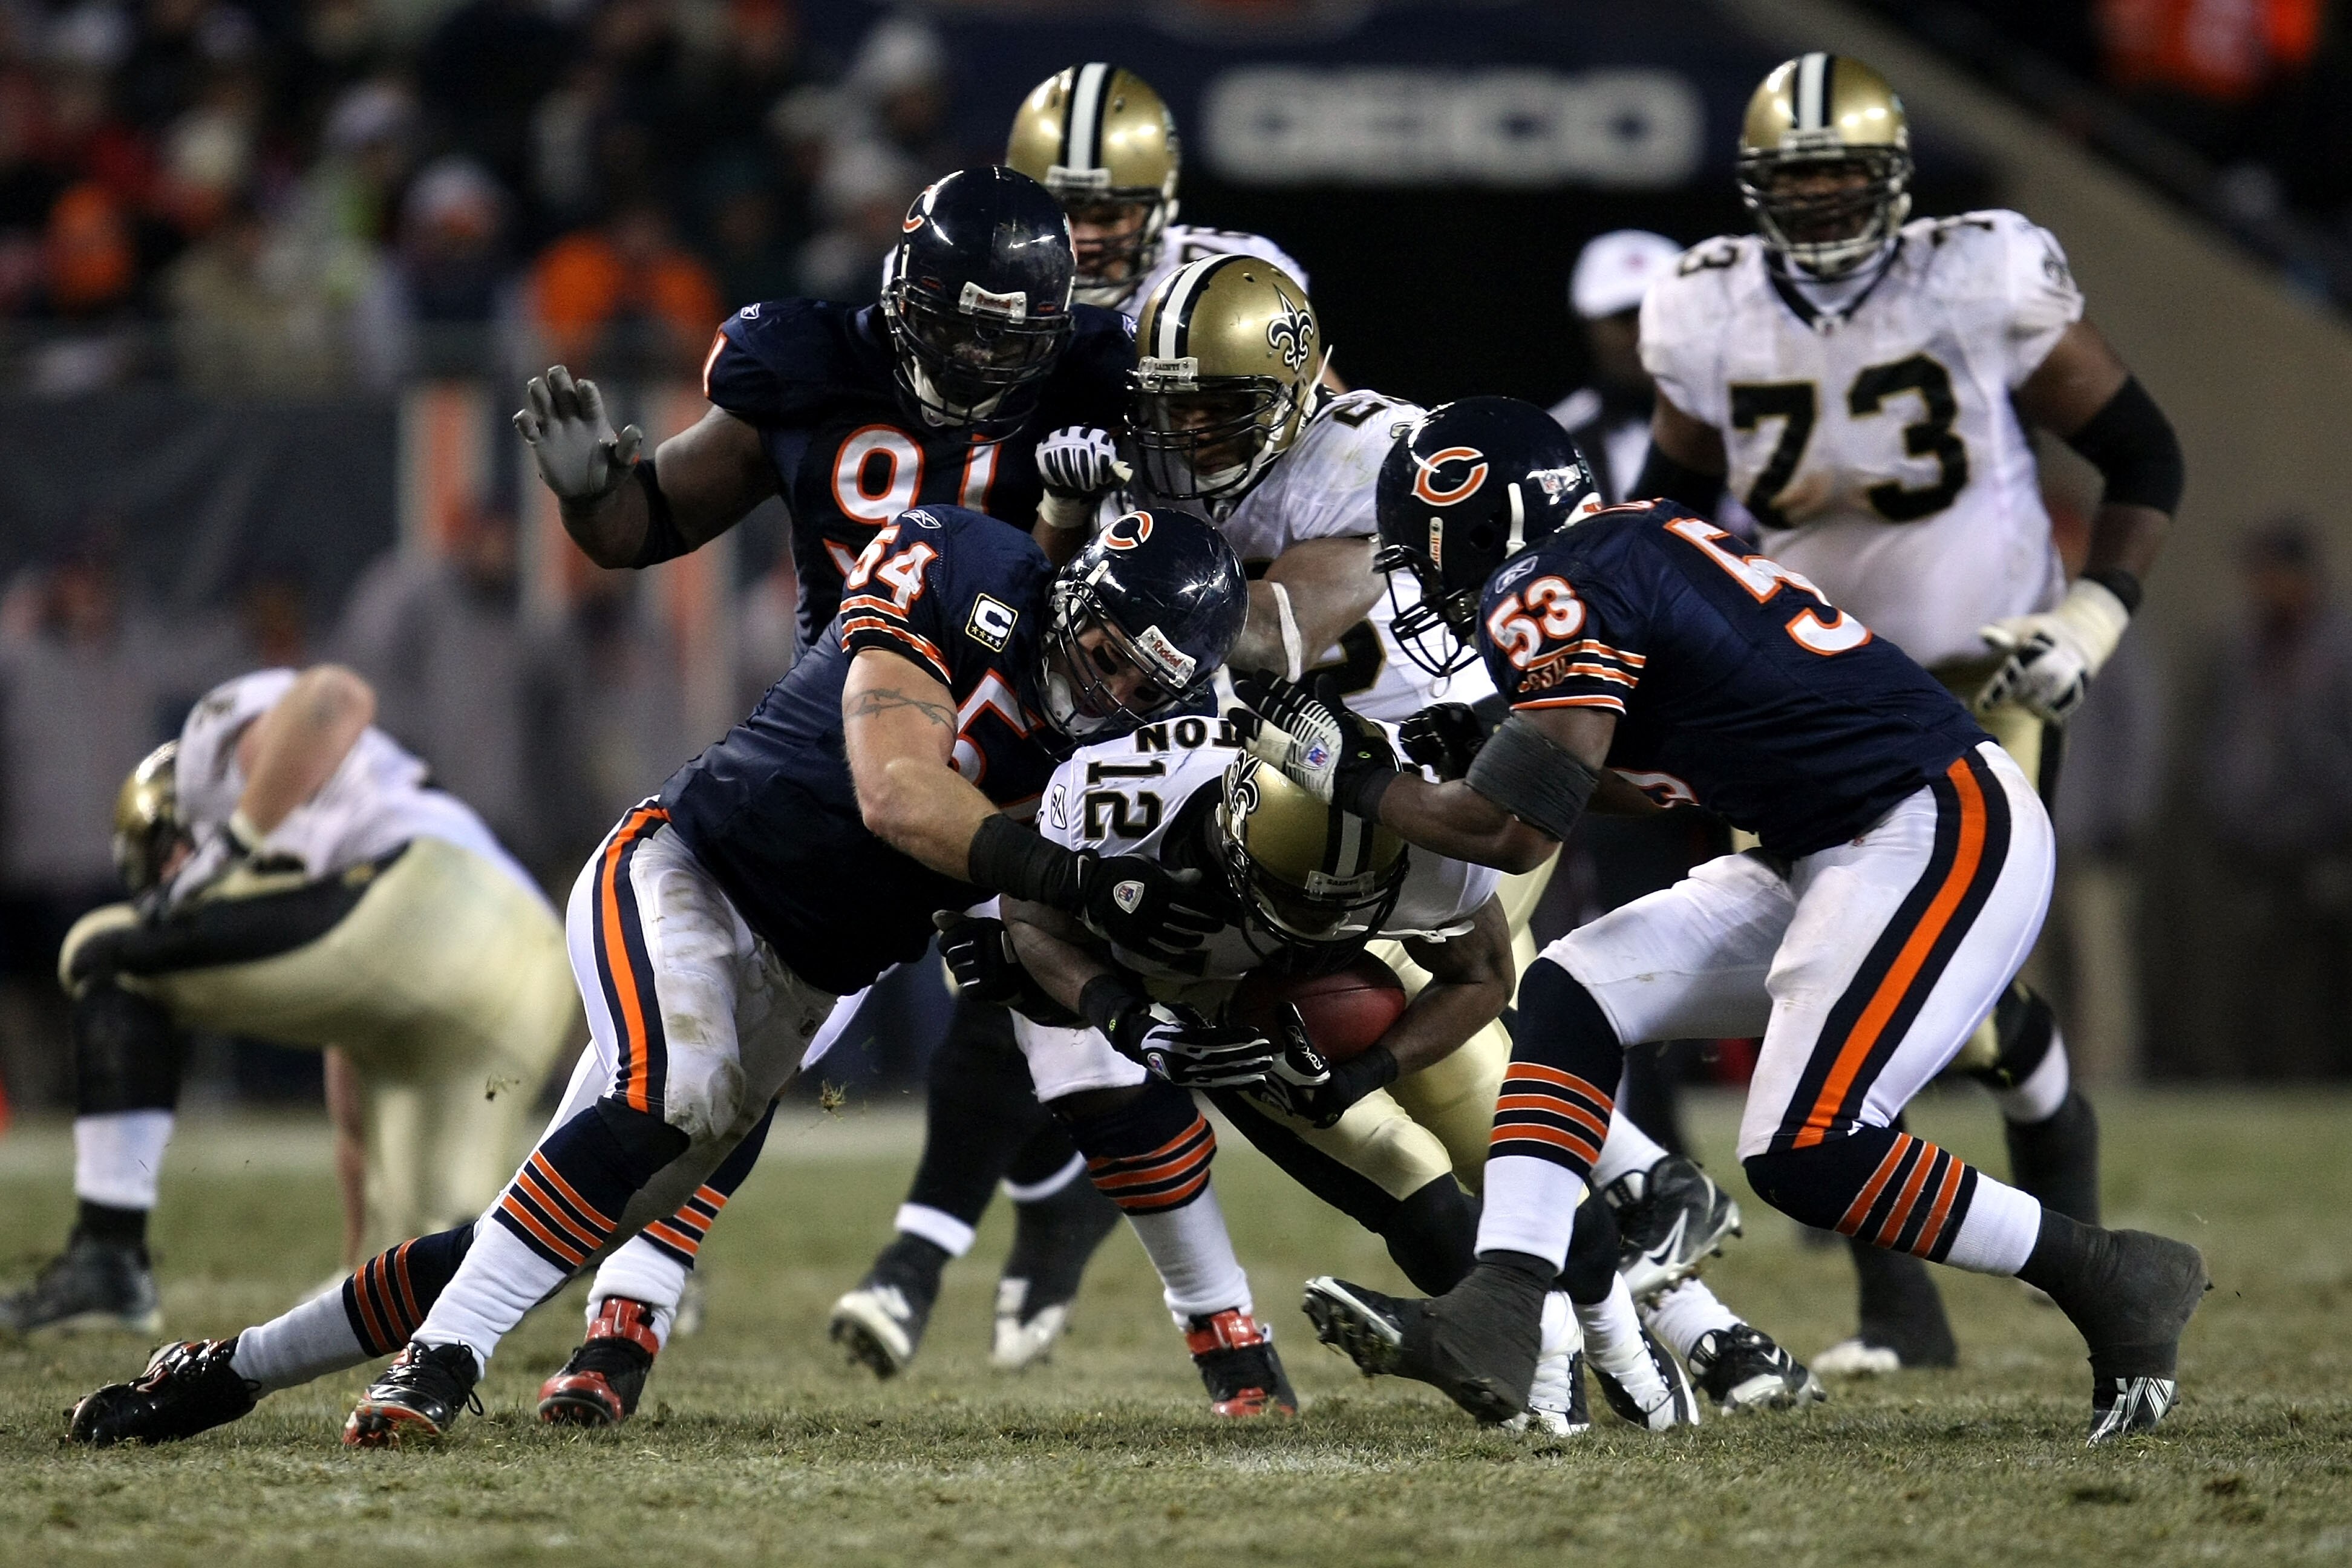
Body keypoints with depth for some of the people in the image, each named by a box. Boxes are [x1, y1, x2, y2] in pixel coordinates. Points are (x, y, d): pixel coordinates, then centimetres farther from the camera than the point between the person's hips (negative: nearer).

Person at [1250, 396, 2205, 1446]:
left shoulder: (1557, 590, -12)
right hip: (1834, 857, 10)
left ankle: (2111, 1280, -3)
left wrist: (1354, 779, 0)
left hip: (1943, 835, -10)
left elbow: (1515, 830, -14)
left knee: (1805, 1154, -18)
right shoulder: (1634, 546, 17)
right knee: (1574, 992, 4)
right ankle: (1495, 1320, -4)